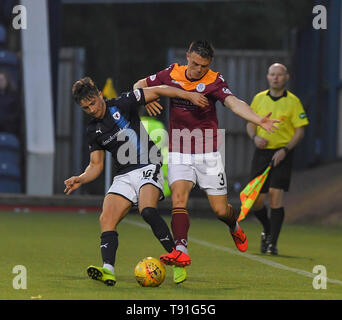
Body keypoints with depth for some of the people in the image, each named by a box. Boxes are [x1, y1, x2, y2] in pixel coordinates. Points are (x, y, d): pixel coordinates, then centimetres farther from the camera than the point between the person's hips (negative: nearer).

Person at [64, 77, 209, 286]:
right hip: (123, 177, 5)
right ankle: (108, 270, -29)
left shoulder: (122, 105, -3)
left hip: (147, 168, -5)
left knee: (147, 210, -32)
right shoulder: (93, 131, 13)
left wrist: (190, 96, -8)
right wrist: (81, 180, -4)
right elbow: (96, 165, 16)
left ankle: (176, 253, -26)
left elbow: (157, 91, -1)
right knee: (106, 219, -17)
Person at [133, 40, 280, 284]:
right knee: (178, 199, -21)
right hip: (179, 154, 1)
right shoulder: (172, 74, -2)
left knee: (221, 210, 1)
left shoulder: (214, 81, -11)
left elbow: (234, 103, -28)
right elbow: (140, 85, 12)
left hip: (207, 154, -1)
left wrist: (258, 120, -45)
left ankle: (235, 227, 38)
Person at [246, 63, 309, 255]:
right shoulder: (259, 99, 7)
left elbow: (300, 131, -3)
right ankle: (268, 231, 30)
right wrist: (255, 137, -6)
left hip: (282, 154, -3)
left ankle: (272, 243, -10)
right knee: (256, 200, 1)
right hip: (262, 153, 4)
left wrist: (285, 150, -15)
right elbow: (251, 123, 16)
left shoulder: (293, 101, -3)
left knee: (276, 194, -15)